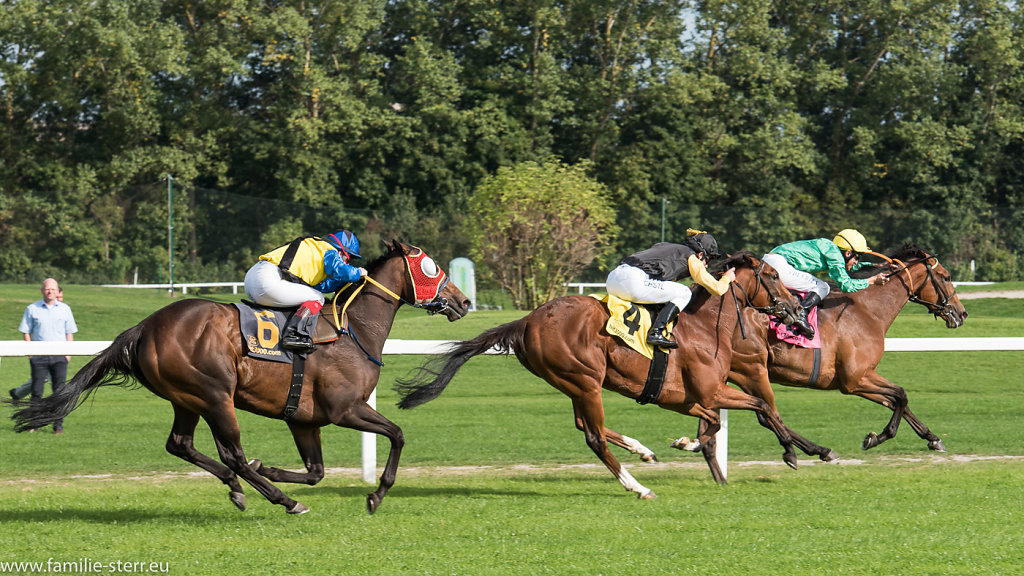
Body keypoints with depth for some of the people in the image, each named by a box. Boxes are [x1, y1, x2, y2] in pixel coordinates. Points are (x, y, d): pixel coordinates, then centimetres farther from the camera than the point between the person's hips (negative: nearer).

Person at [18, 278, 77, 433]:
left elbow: (70, 332, 13)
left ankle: (58, 425, -1)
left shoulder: (64, 309, 10)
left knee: (60, 391, -4)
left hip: (59, 355, 1)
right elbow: (26, 332, 7)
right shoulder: (32, 309, 6)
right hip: (39, 355, -1)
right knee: (37, 391, -2)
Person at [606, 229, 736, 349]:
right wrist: (727, 278, 32)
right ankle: (656, 332, -12)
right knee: (684, 293, 5)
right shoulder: (691, 258, 10)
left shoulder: (664, 246, 32)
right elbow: (717, 289, 11)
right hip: (633, 281, -8)